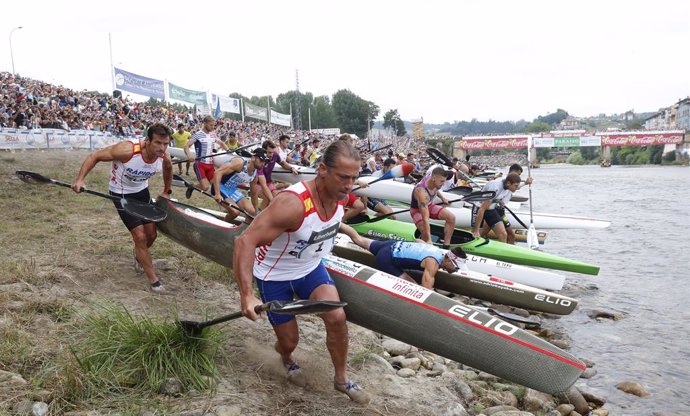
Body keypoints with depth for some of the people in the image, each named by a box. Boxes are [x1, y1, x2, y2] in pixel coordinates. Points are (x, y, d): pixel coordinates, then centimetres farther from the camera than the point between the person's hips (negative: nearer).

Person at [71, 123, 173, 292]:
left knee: (151, 235, 12)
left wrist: (166, 191, 15)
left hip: (142, 192, 5)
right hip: (121, 194, -5)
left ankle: (139, 254, 48)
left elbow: (168, 168, 9)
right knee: (140, 236, -9)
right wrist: (79, 179, -31)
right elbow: (95, 156, -23)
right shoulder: (128, 150, -34)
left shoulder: (163, 158, -18)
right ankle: (153, 279, 6)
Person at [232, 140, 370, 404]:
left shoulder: (339, 196, -13)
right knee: (289, 341, 6)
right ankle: (284, 355, 46)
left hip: (311, 269, 5)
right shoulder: (294, 203, -37)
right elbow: (245, 241, -41)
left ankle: (341, 380, 9)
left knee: (336, 317, -16)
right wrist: (247, 295, -47)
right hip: (275, 276, -5)